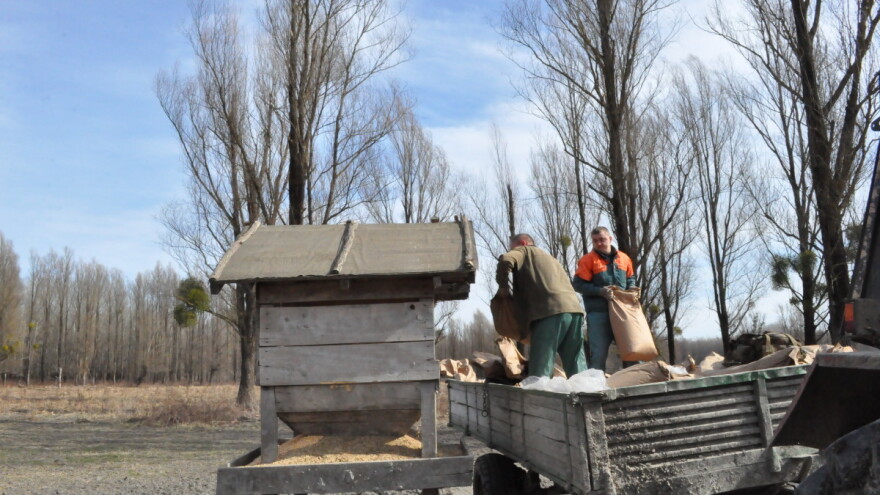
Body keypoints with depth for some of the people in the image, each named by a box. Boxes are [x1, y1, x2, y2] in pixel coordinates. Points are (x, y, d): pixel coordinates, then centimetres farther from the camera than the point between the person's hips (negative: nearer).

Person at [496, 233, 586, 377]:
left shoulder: (524, 251, 15)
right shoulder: (550, 258, 37)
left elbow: (506, 260, -7)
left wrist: (503, 285, 8)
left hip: (551, 311, -7)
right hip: (573, 308, 8)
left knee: (540, 371, -7)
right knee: (577, 370, 10)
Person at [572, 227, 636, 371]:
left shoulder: (623, 258, 11)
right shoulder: (587, 259, -2)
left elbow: (630, 278, 23)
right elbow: (577, 284, -6)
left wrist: (631, 291, 1)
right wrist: (599, 291, -17)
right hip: (598, 313, -4)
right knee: (598, 354, -2)